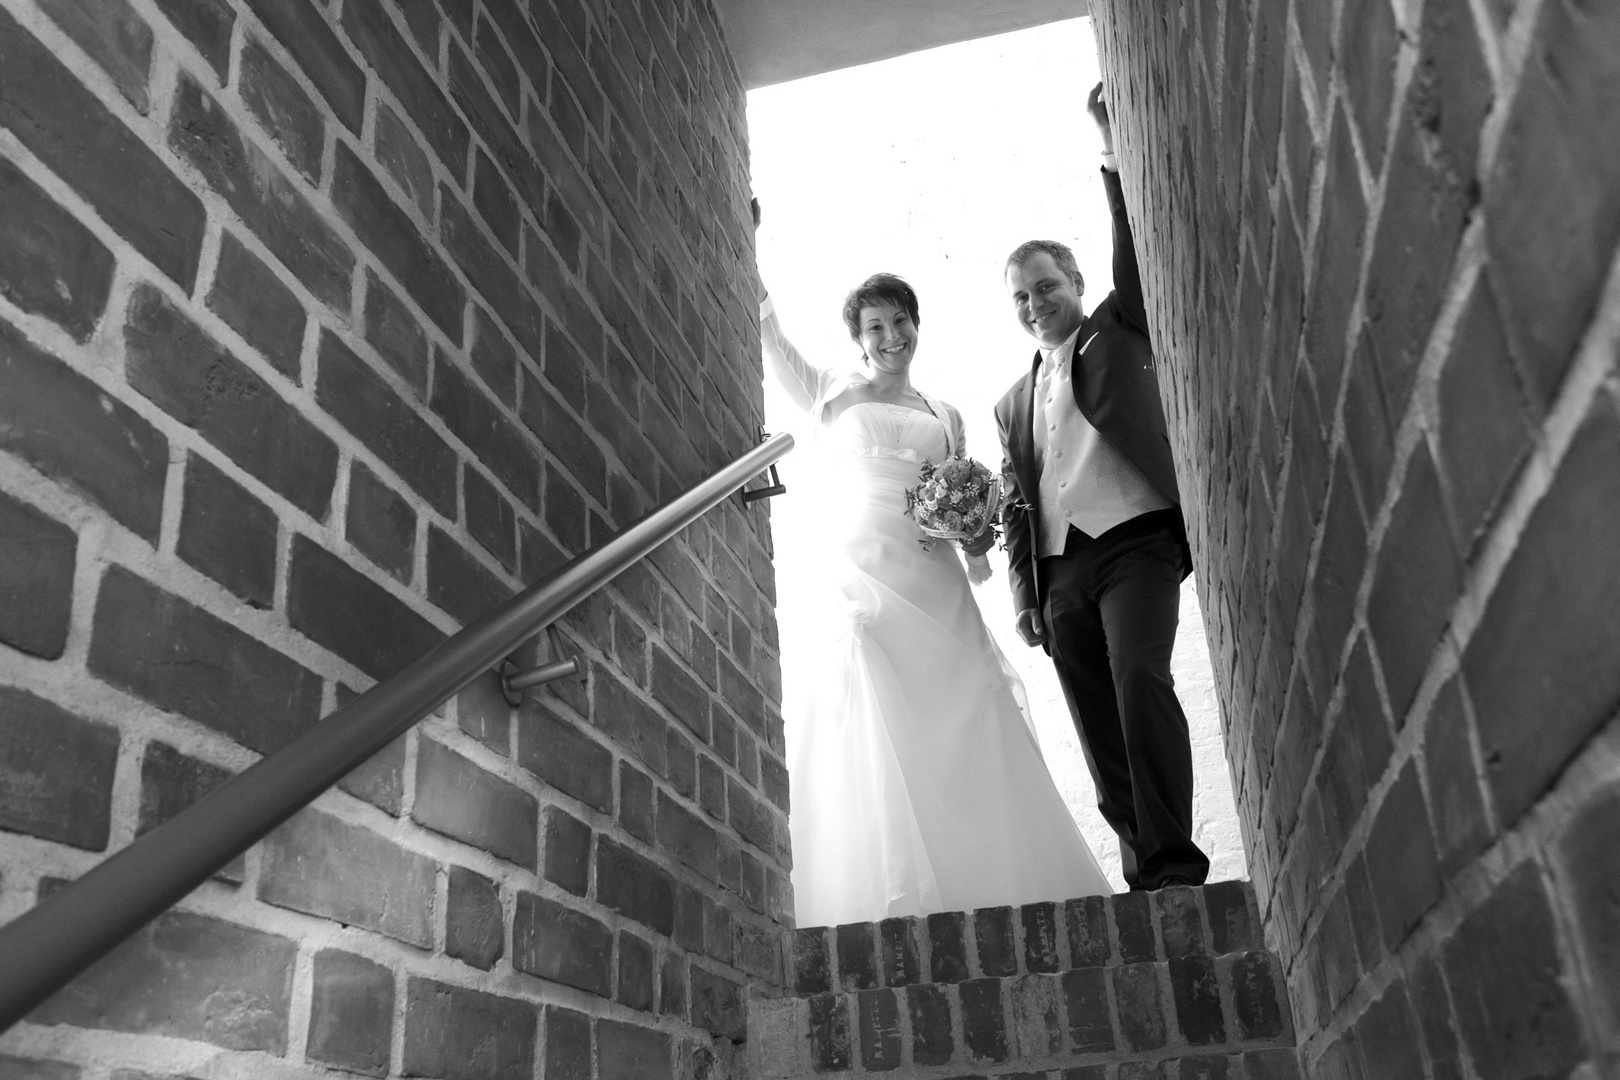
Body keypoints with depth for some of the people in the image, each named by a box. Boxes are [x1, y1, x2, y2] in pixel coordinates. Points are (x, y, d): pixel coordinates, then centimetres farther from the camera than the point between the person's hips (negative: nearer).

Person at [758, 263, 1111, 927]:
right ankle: (895, 904, -7)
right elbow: (764, 326, 6)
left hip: (936, 590, 3)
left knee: (963, 733, -4)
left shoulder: (944, 417, 21)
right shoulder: (832, 395, 13)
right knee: (877, 741, -9)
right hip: (859, 580, -3)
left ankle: (989, 888, 4)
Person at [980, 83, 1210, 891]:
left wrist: (1114, 155, -10)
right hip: (1058, 570, 5)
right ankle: (1144, 869, 5)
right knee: (1099, 729, 0)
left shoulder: (1118, 333, 15)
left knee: (1140, 680, -23)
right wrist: (1024, 595, 9)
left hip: (1133, 540, -4)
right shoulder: (1012, 403, 24)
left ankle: (1174, 863, -20)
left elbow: (1138, 259, -1)